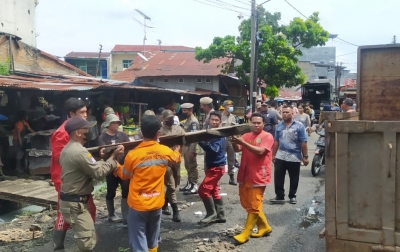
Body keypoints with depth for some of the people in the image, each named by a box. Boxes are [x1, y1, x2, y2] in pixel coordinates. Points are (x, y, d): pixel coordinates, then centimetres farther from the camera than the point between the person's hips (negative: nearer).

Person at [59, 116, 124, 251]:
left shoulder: (67, 149, 10)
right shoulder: (80, 151, -23)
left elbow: (90, 167, 11)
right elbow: (98, 172, -19)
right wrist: (113, 157, -10)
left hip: (70, 200, 11)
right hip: (75, 204, -11)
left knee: (86, 239, 20)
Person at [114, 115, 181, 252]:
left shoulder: (133, 155, -17)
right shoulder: (166, 152, -8)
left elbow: (124, 175, 1)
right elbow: (176, 159, 17)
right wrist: (177, 149, 39)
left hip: (138, 205, -3)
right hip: (156, 204, 3)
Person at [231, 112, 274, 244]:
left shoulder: (268, 137, -7)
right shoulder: (246, 136, 8)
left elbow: (260, 151, -22)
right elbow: (237, 149, -5)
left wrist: (243, 142, -29)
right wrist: (235, 141, -27)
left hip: (258, 176, -7)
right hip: (244, 175, 7)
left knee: (254, 206, 0)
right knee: (247, 204, 15)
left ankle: (245, 233, 7)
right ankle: (264, 227, 30)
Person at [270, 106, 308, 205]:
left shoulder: (299, 126, -6)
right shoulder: (279, 126, 6)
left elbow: (303, 143, -7)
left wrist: (305, 156, -8)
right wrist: (273, 154, 12)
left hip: (294, 157, -3)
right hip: (280, 156, 3)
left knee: (294, 179, 10)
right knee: (278, 178, 3)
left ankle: (292, 196, 26)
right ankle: (279, 197, 13)